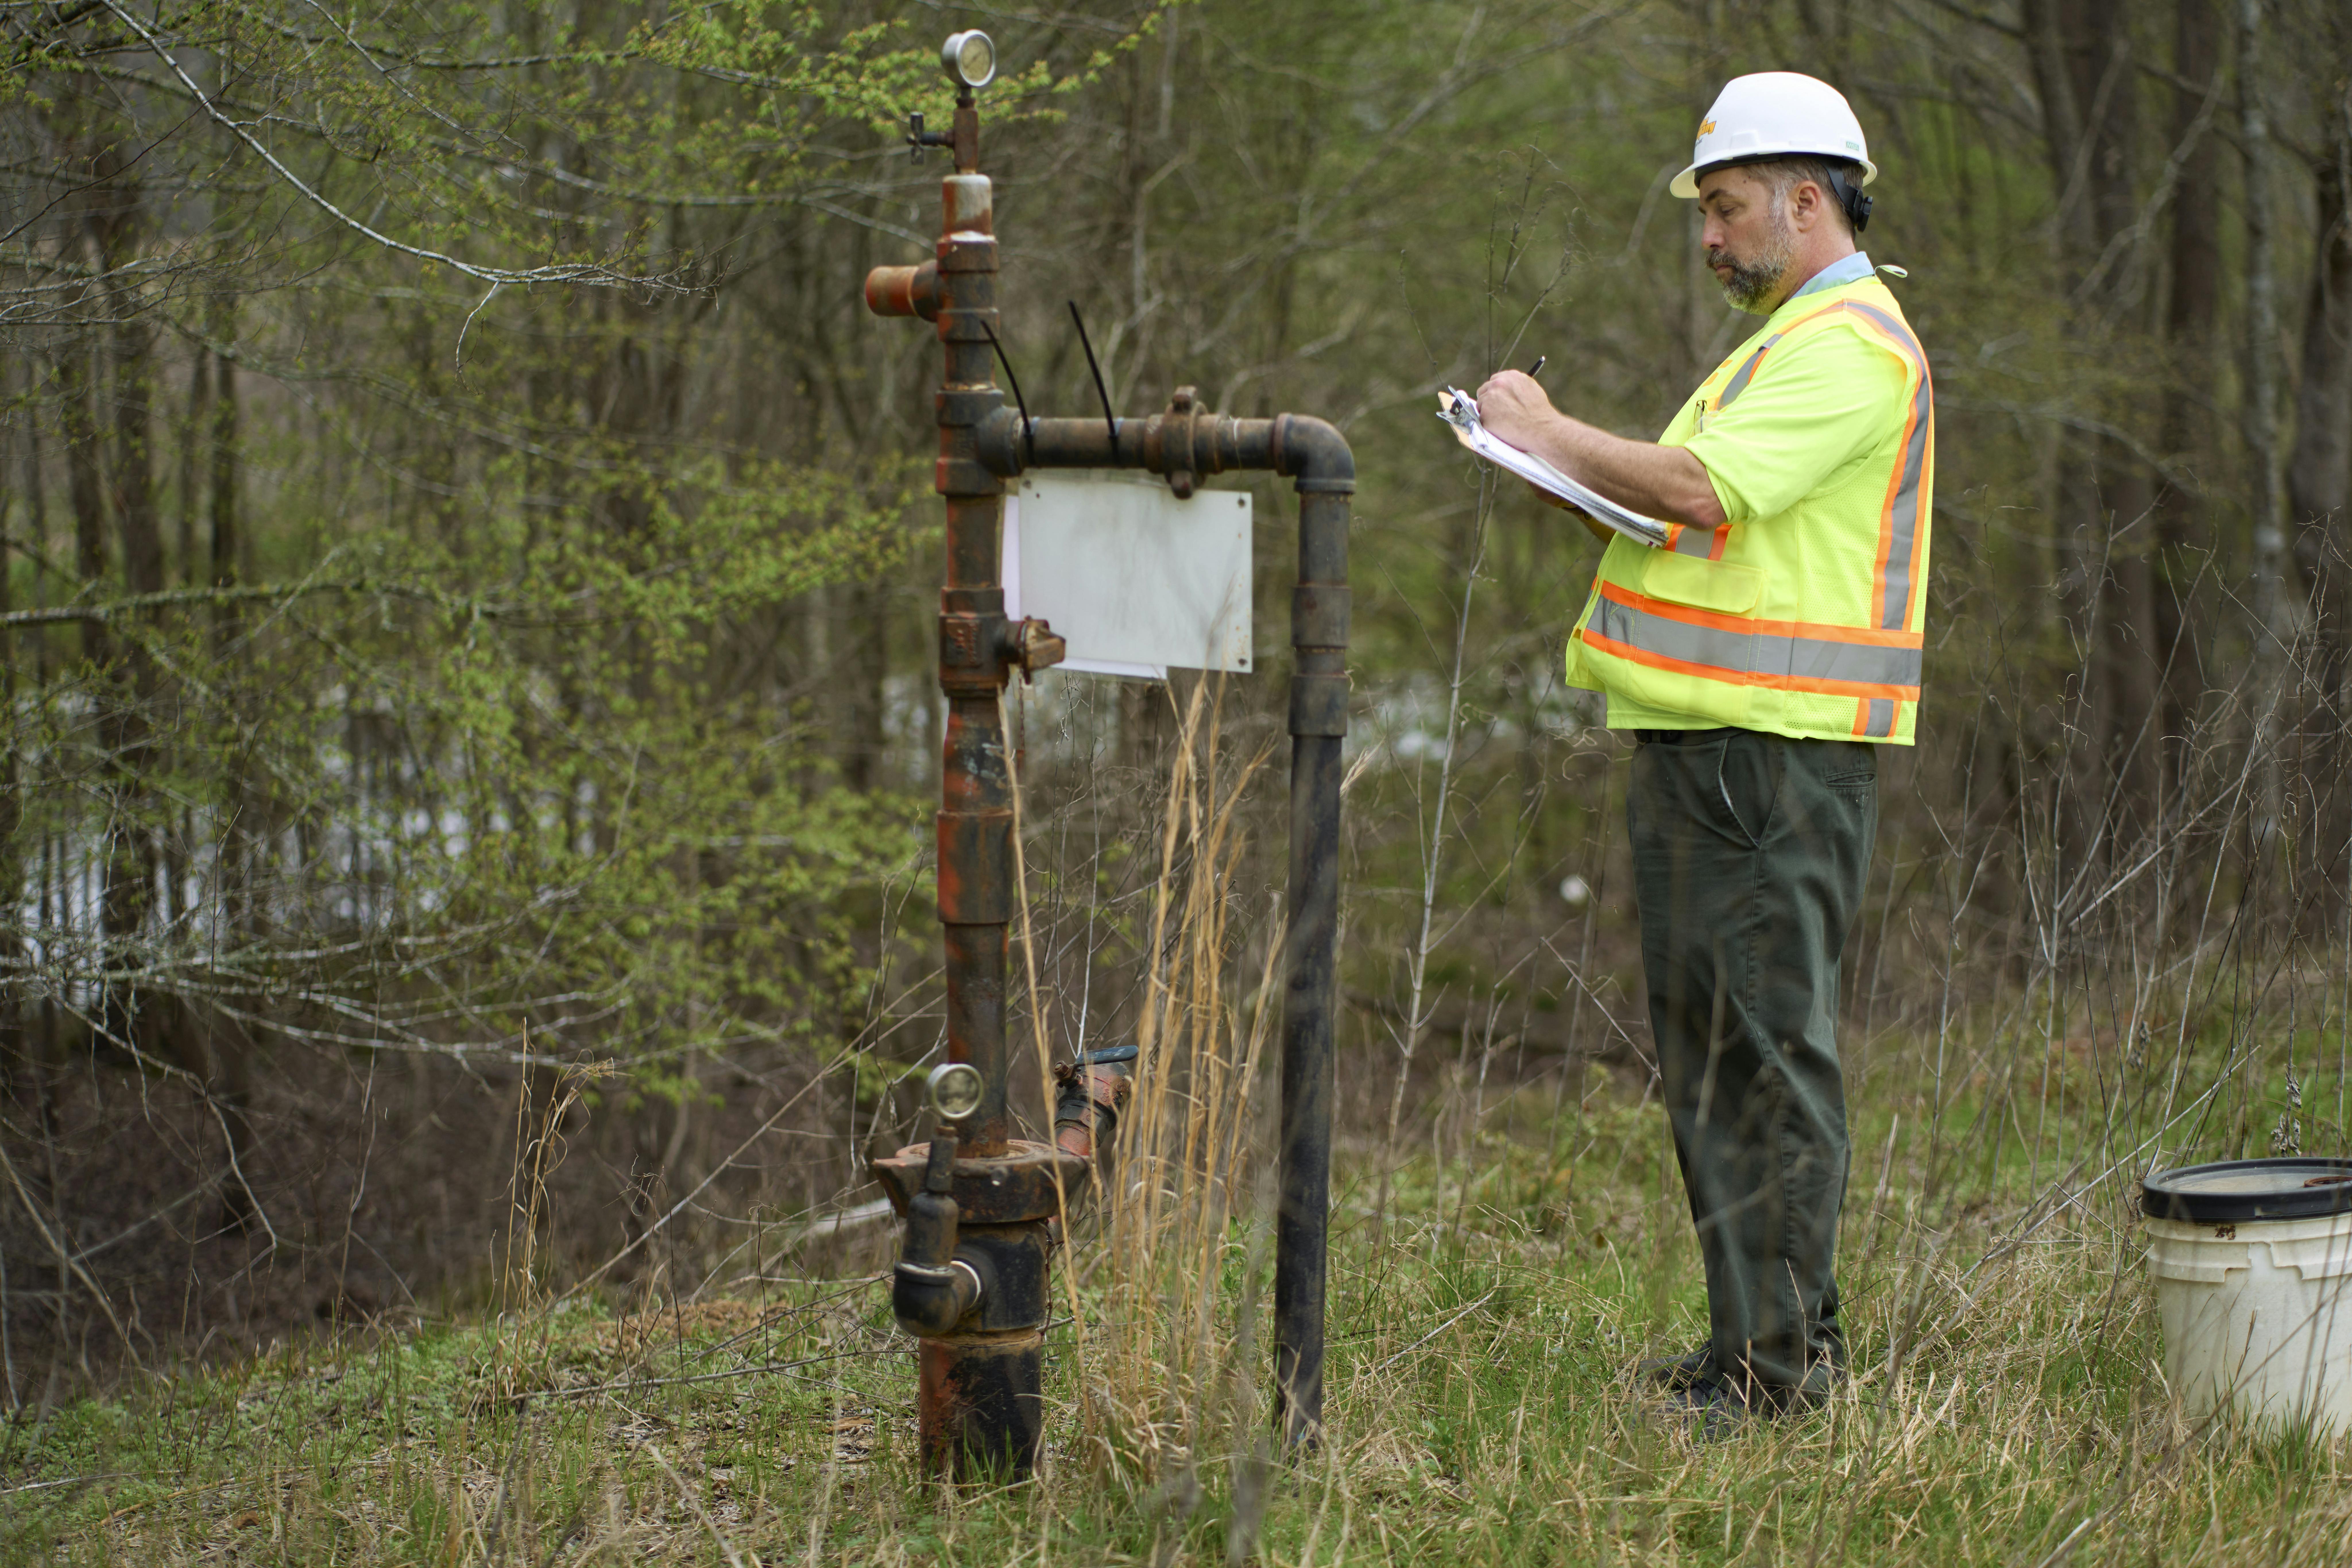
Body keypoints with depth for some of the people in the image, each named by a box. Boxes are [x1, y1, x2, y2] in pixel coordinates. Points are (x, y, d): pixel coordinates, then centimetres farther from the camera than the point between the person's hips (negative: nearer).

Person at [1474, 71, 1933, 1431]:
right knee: (1707, 1043, 13)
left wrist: (1549, 434, -9)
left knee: (1768, 1049, -9)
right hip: (1709, 741, 11)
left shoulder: (1851, 344, -11)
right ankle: (1760, 1337, 20)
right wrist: (1575, 479, 7)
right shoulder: (1793, 339, 24)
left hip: (1776, 755, -11)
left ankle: (1778, 1361, -5)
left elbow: (1707, 488, -22)